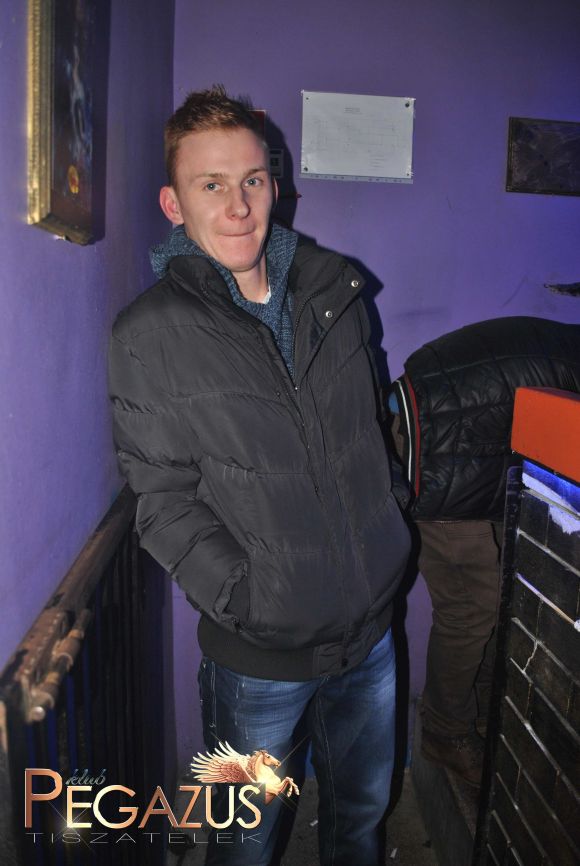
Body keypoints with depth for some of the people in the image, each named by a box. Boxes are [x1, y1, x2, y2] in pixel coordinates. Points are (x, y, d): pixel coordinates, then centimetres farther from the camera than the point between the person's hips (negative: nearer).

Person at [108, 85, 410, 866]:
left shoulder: (335, 288, 0)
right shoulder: (150, 335, -14)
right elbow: (165, 502, -12)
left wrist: (385, 537, 9)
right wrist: (245, 599, -18)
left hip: (371, 625, 4)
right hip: (260, 653, -4)